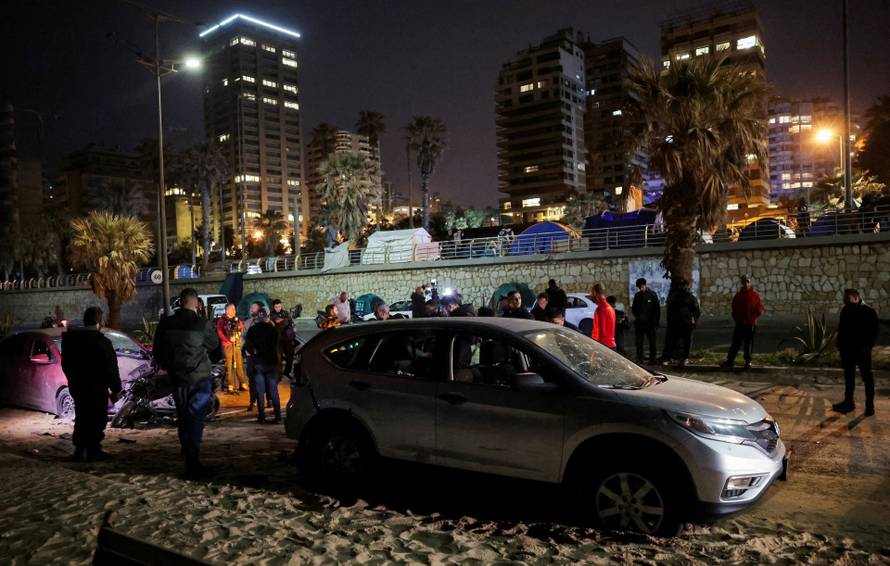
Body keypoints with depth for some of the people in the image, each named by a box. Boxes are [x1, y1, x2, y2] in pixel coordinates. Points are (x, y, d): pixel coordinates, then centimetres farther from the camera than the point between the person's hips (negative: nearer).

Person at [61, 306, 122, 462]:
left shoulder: (70, 340, 5)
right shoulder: (102, 342, -16)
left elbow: (66, 365, 14)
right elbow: (111, 369, -14)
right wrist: (116, 389, -6)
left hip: (76, 387, 6)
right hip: (97, 388, -6)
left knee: (81, 419, 16)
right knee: (97, 420, 2)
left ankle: (79, 450, 18)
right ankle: (93, 451, 4)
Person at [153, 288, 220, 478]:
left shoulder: (166, 324, -3)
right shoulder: (203, 324, -15)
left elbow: (157, 351, 7)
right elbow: (214, 344, 4)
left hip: (177, 378, 4)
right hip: (200, 378, -4)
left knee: (183, 419, 17)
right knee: (196, 419, -1)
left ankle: (189, 460, 30)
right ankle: (193, 464, -5)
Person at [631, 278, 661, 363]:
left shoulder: (652, 294, -1)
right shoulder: (637, 295, 8)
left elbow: (657, 308, 0)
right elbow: (634, 308, 15)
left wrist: (657, 321, -2)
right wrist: (637, 315, 0)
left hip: (650, 322, -3)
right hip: (639, 322, 3)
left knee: (652, 342, 3)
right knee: (639, 342, 5)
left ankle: (652, 359, 10)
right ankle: (639, 359, 10)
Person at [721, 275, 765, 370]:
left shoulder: (755, 295, 0)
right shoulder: (738, 295, 8)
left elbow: (760, 309, -1)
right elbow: (734, 309, 13)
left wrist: (751, 318, -7)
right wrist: (737, 319, 2)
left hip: (751, 324, -2)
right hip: (739, 324, 2)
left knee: (749, 343, 4)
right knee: (735, 342, 4)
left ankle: (748, 361, 13)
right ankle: (730, 360, 7)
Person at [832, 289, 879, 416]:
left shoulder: (868, 311, -10)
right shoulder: (845, 311, 6)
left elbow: (875, 330, -10)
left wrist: (867, 346, -16)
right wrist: (840, 344, 7)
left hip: (862, 350, -5)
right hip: (848, 349, 6)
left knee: (867, 377, 2)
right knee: (848, 377, 13)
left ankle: (870, 405, 10)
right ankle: (848, 402, 22)